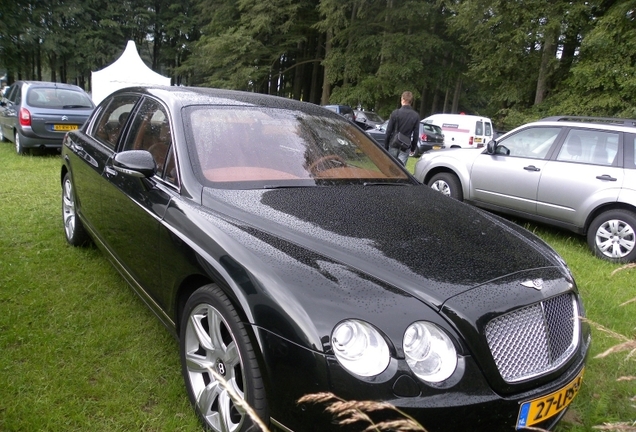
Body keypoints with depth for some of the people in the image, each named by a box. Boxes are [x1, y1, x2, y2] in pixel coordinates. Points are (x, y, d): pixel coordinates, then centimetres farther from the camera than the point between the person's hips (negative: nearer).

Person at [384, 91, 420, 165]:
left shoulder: (395, 113, -7)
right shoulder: (416, 116, 0)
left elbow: (388, 131, -5)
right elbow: (415, 134, 1)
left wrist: (386, 146, 2)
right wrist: (413, 148, 12)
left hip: (394, 145, -1)